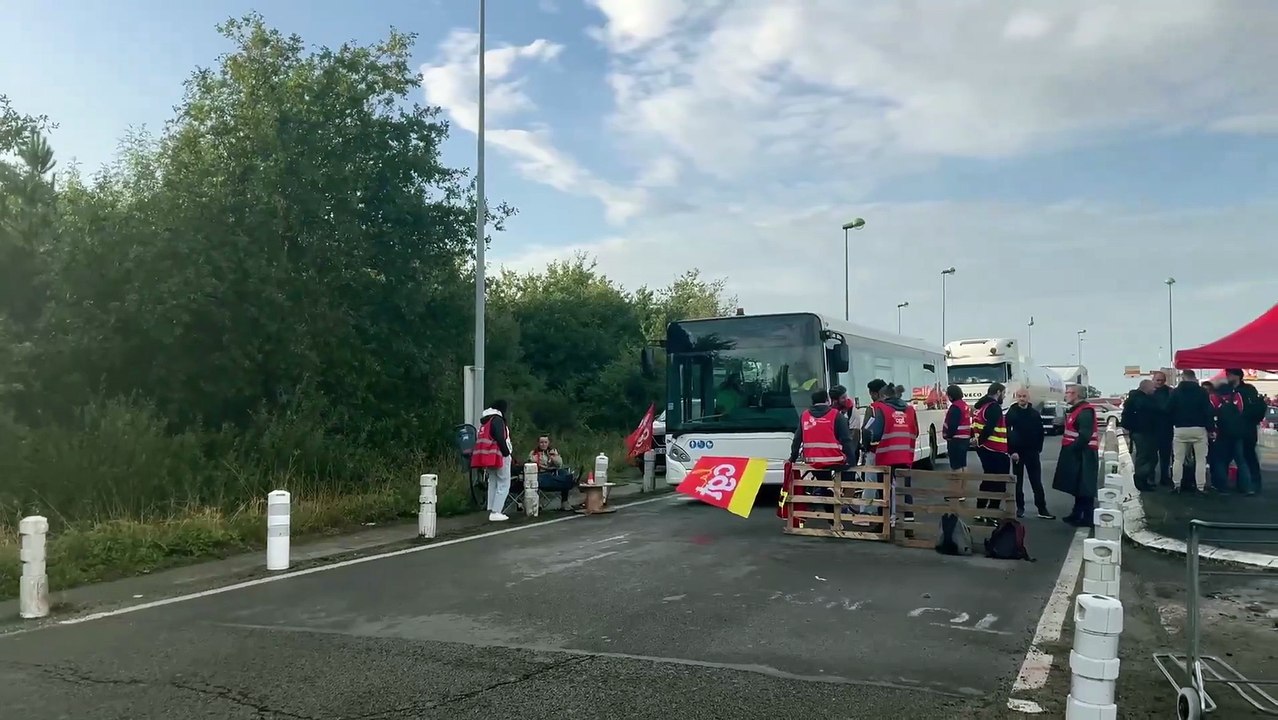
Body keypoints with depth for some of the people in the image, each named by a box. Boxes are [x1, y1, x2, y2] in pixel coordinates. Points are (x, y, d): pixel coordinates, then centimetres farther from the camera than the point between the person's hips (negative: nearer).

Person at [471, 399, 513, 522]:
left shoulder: (484, 421, 16)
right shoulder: (497, 420, -11)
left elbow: (479, 439, 18)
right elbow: (500, 439, -20)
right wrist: (507, 453, -12)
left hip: (487, 456, 9)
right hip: (499, 456, -9)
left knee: (493, 484, 14)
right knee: (503, 484, -4)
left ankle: (492, 511, 12)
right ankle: (495, 512, -10)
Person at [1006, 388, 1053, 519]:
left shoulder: (1035, 413, 4)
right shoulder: (1011, 413, -3)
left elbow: (1040, 433, 7)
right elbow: (1007, 434, -6)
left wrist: (1038, 449, 0)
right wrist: (1012, 451, -12)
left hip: (1032, 452, 1)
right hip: (1017, 452, -1)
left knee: (1037, 482, 1)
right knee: (1018, 481, 6)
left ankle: (1042, 509, 2)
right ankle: (1020, 508, 13)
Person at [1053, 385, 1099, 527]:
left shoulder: (1085, 411, -18)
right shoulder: (1076, 409, 16)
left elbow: (1085, 435, -24)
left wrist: (1072, 448, -20)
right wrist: (1061, 425, 9)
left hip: (1083, 454, -10)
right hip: (1076, 453, 11)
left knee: (1084, 488, -6)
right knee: (1077, 486, 16)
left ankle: (1087, 518, -2)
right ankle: (1077, 514, 23)